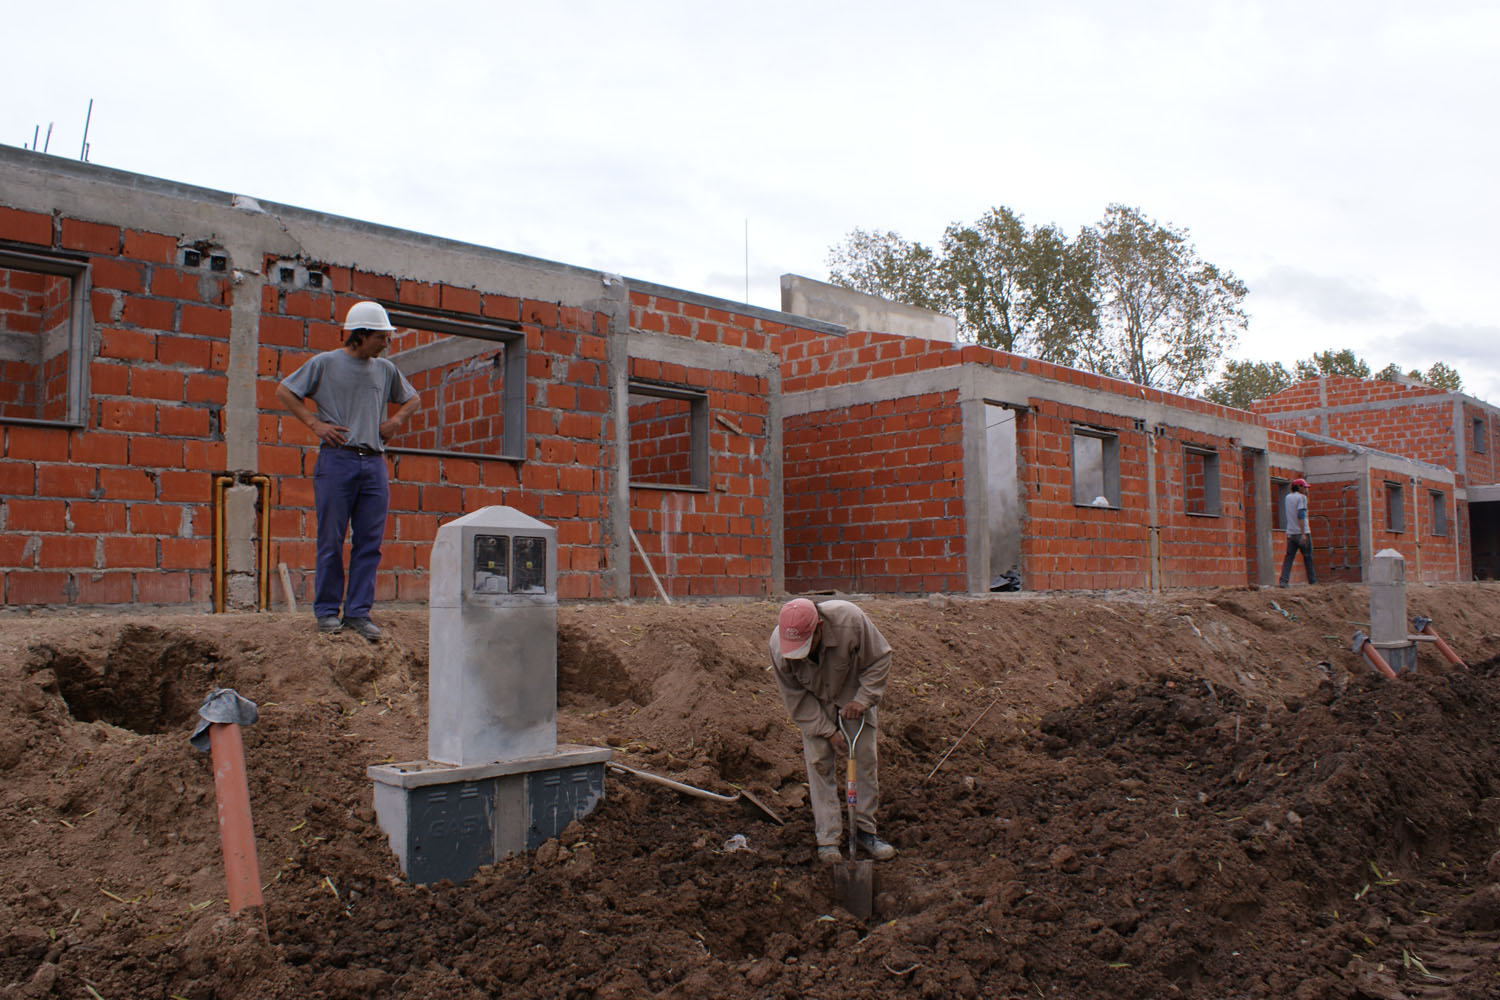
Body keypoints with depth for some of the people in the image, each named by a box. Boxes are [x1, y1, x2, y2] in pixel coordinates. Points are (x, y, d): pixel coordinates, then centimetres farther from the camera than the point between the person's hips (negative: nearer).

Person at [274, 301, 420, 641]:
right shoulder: (324, 363, 4)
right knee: (331, 540, 0)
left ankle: (358, 613, 6)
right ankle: (327, 610, 9)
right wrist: (315, 423, -2)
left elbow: (413, 399, 29)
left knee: (369, 541, 1)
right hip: (337, 460, -4)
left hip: (374, 463, 4)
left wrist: (397, 420, 11)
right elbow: (284, 391, 7)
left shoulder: (386, 369, 15)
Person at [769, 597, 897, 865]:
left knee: (866, 758, -1)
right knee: (818, 763, -6)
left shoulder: (851, 620, -37)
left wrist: (863, 699, -25)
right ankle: (827, 838, 2)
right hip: (815, 704, 0)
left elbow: (879, 659, -18)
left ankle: (864, 830, 12)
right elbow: (794, 696, -17)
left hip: (853, 695, 0)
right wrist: (828, 730, -17)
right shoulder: (778, 645, -31)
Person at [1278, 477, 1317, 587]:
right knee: (1308, 557, 6)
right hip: (1302, 533, -6)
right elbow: (1301, 515, -17)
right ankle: (1312, 581, 13)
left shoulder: (1287, 497, 13)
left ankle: (1283, 580, -12)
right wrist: (1303, 534, -22)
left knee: (1289, 557, 1)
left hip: (1290, 533, 6)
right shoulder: (1301, 497, -8)